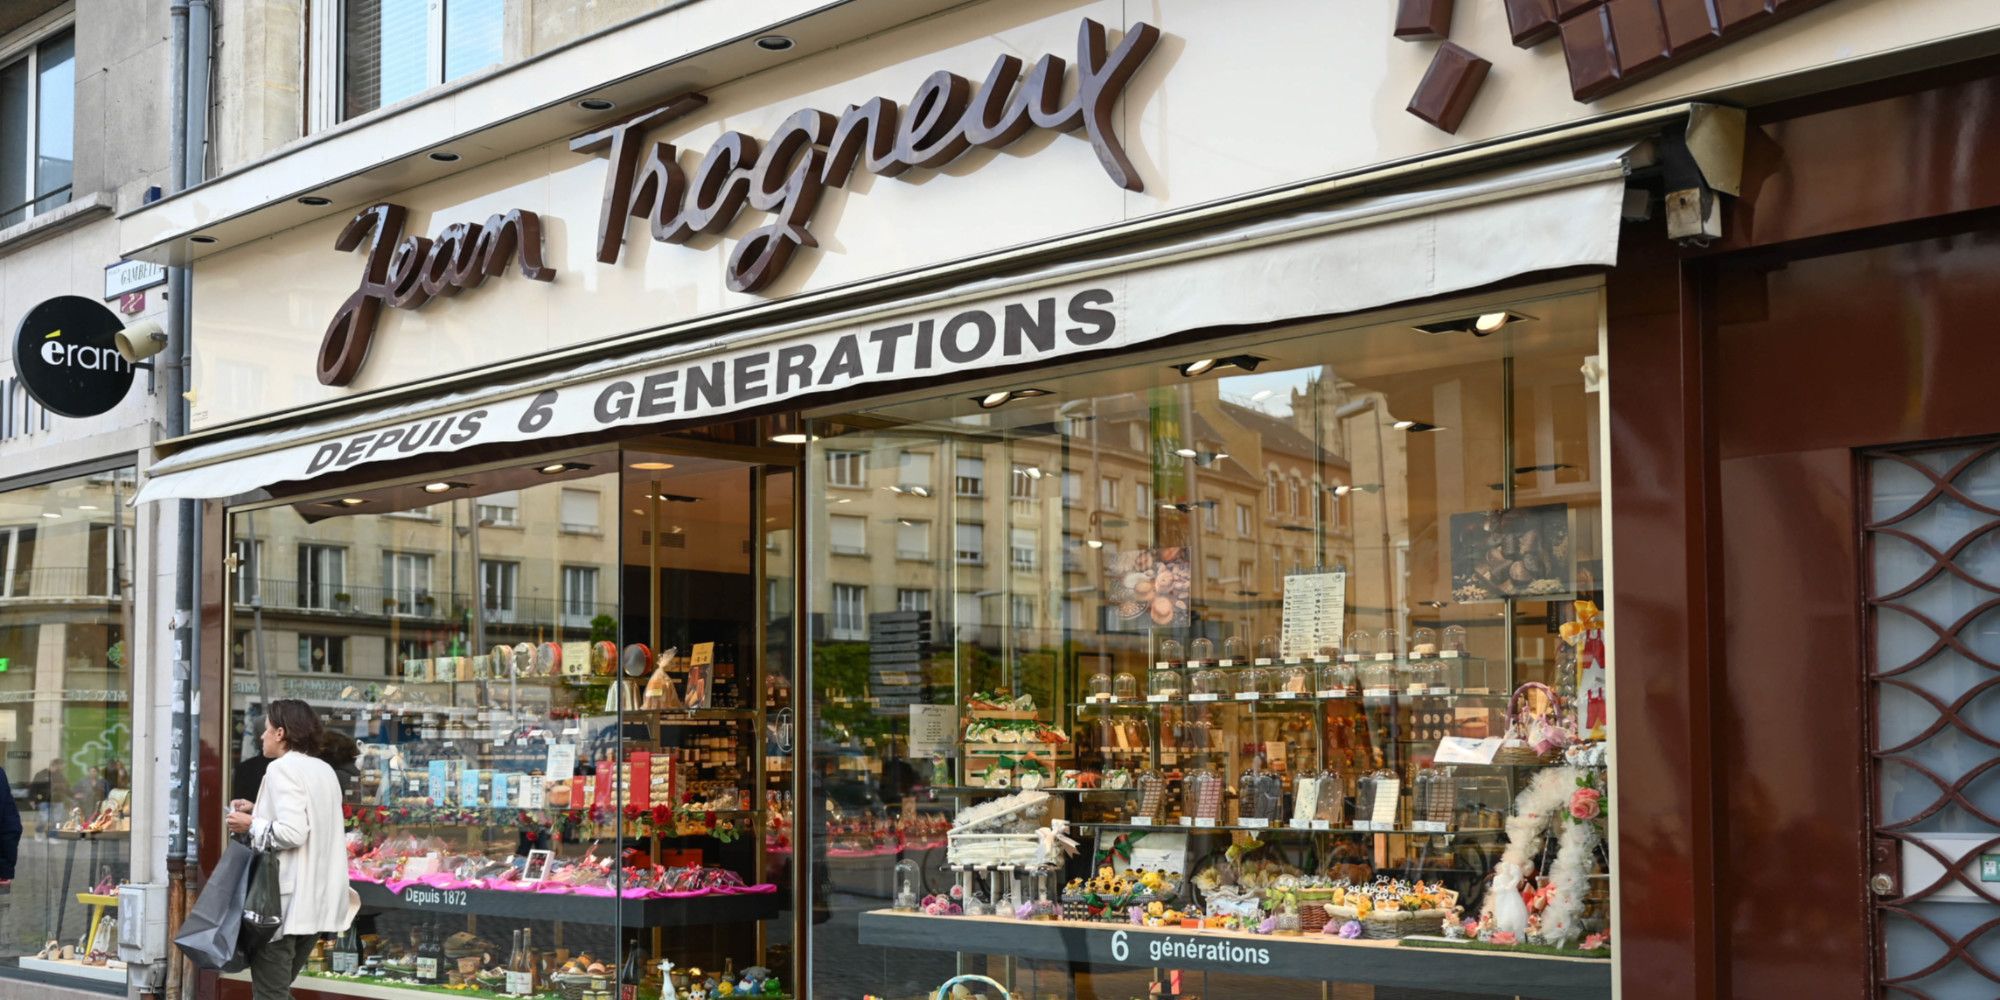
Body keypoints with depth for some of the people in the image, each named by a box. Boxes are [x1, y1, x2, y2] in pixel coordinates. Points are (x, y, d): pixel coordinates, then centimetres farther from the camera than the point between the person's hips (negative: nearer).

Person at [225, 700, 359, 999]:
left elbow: (292, 833, -21)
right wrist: (259, 811, 18)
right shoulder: (325, 770, 14)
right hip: (317, 901, 8)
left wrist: (251, 825, -7)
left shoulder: (282, 768, -11)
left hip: (285, 900, -8)